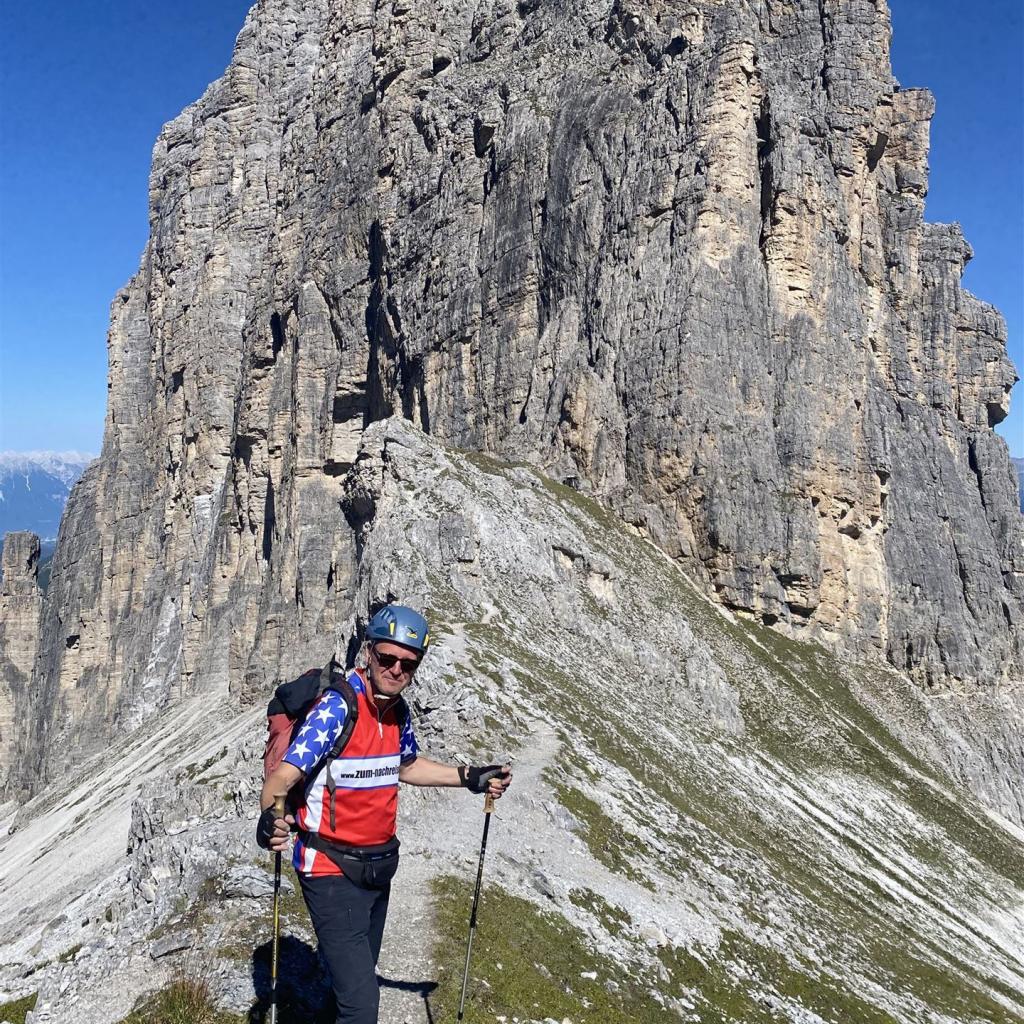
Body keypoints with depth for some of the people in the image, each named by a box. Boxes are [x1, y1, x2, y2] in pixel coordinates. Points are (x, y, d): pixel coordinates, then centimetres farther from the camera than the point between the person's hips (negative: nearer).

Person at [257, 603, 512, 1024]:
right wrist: (270, 818, -49)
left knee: (358, 980, 24)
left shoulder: (396, 712, 1)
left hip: (378, 869, 8)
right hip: (333, 874, -8)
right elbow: (283, 777, -28)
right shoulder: (336, 707, -22)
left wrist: (470, 778, 13)